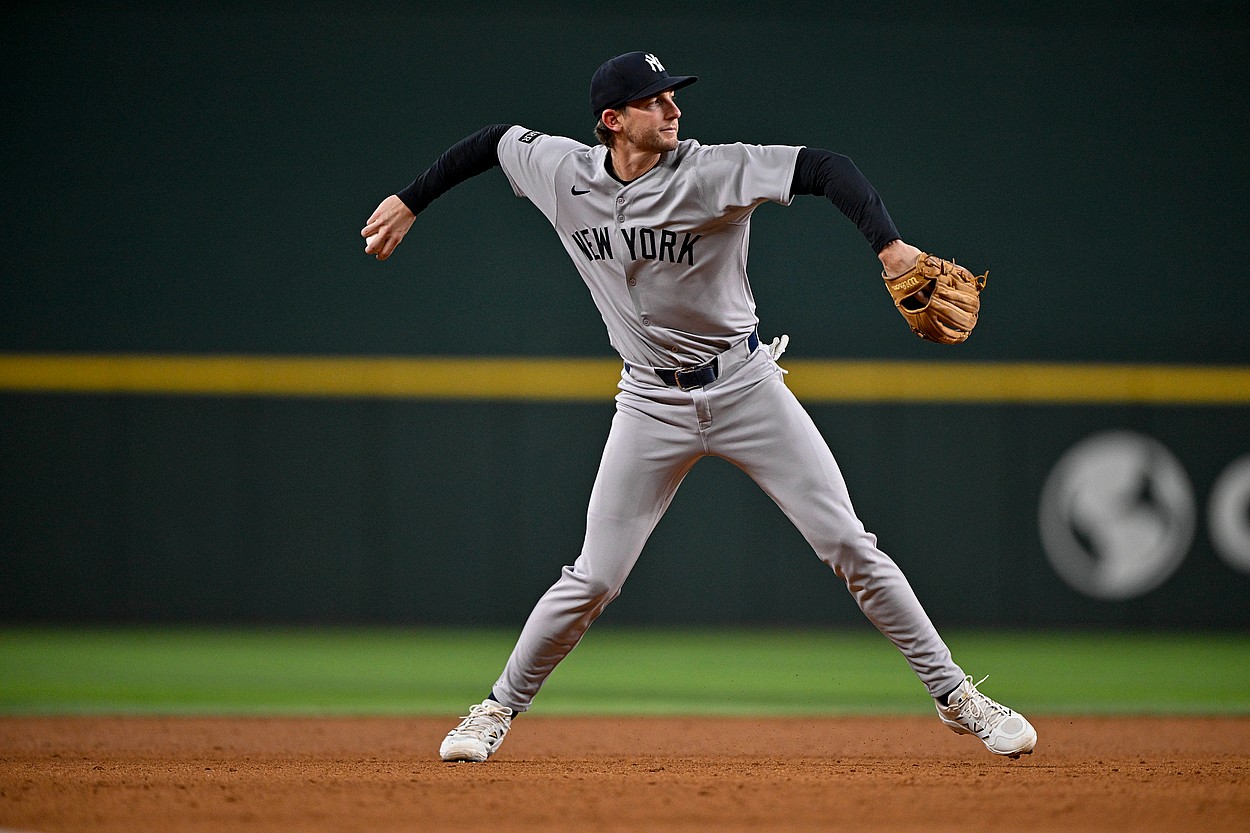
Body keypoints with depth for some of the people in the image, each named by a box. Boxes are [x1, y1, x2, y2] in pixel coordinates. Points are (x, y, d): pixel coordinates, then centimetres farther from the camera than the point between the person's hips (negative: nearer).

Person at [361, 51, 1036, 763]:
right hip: (652, 404, 2)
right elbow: (494, 140, 14)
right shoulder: (564, 174, -5)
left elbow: (827, 168, -27)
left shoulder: (713, 171, -16)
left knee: (850, 546, -5)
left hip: (745, 384, -1)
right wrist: (409, 203, 19)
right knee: (594, 578, -1)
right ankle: (501, 709, 18)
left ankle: (955, 695, 4)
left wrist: (890, 245, -42)